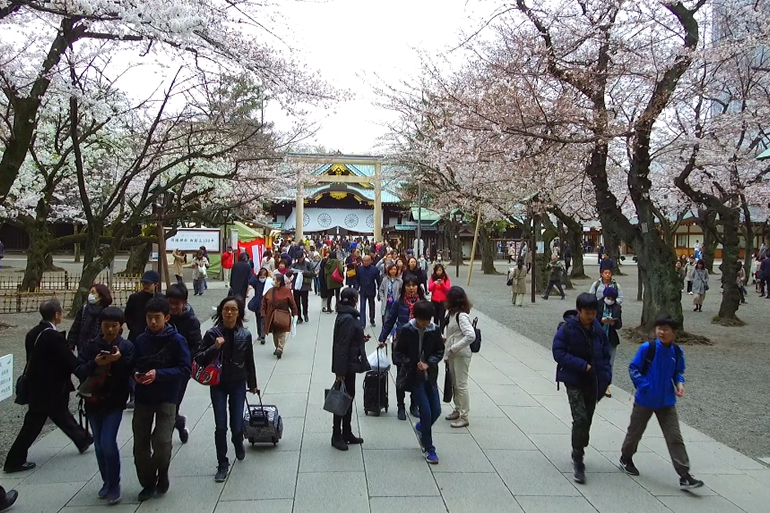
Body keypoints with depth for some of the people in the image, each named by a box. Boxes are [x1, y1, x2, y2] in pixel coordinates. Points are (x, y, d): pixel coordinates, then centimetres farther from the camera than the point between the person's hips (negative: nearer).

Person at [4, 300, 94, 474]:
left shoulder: (33, 333, 1)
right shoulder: (54, 337, -24)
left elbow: (34, 357, 9)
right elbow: (70, 361, -21)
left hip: (36, 384, 9)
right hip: (49, 387, -9)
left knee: (61, 414, 19)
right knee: (34, 423, 6)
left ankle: (83, 440, 33)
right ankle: (15, 461, 18)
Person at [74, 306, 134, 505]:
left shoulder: (127, 347, -4)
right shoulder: (91, 346, 2)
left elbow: (132, 373, -10)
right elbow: (79, 371, -4)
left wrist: (120, 360, -25)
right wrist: (95, 363, -21)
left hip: (114, 402, -3)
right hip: (93, 402, 3)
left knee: (108, 443, -11)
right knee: (99, 446, 12)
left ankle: (114, 485, 6)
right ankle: (107, 482, 30)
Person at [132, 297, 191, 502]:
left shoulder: (177, 340, -10)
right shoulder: (140, 340, 1)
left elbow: (185, 369, -13)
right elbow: (133, 366, 10)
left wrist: (158, 374, -22)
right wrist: (136, 375, -12)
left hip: (167, 398, -4)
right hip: (143, 397, 4)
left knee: (162, 441, -14)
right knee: (140, 444, 7)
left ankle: (162, 474, 18)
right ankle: (148, 483, 28)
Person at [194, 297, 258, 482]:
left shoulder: (245, 335, -7)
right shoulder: (212, 334, -10)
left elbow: (249, 361, 4)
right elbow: (199, 359, -10)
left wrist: (252, 384, 13)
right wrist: (214, 347, -26)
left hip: (238, 384, 1)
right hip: (218, 385, 0)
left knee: (236, 425, 1)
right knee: (220, 426, -3)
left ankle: (238, 444, 38)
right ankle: (222, 464, 17)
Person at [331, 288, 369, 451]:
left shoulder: (345, 315, 9)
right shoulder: (347, 318, -21)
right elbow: (342, 346, -23)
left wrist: (361, 338, 18)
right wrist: (340, 371, -23)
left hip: (348, 365, 10)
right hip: (346, 365, -10)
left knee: (348, 398, 17)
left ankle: (346, 433, 27)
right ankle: (337, 436, 12)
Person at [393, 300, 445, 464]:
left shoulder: (435, 330, -5)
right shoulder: (407, 330, -13)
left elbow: (440, 352, 5)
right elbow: (398, 354, -6)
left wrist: (428, 363, -12)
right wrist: (414, 364, -17)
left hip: (430, 376, 4)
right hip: (413, 377, -4)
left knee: (436, 410, 5)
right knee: (426, 412, -5)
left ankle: (420, 428, 37)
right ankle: (429, 449, 13)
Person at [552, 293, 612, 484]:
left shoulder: (598, 329, 0)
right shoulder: (567, 328, -15)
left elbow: (605, 354, 9)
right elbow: (558, 352, -15)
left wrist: (606, 377, -2)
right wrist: (582, 365, -20)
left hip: (593, 382, 5)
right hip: (574, 381, -5)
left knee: (587, 420, 16)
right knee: (580, 419, -15)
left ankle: (578, 453, 38)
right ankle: (578, 463, -5)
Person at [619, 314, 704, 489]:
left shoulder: (677, 351, -4)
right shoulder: (647, 348, -17)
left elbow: (678, 372, 10)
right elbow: (633, 368, -11)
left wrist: (679, 383, -9)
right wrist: (644, 385, -20)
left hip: (666, 402, 3)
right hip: (645, 400, -3)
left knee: (675, 438, 1)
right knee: (635, 432, 15)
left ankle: (685, 476, 6)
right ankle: (626, 458, 39)